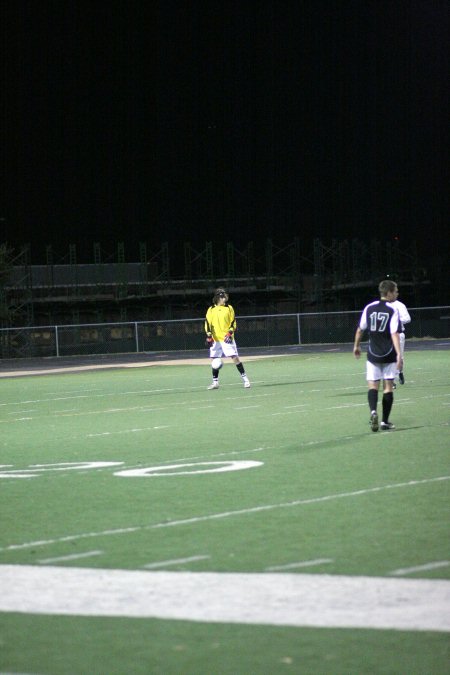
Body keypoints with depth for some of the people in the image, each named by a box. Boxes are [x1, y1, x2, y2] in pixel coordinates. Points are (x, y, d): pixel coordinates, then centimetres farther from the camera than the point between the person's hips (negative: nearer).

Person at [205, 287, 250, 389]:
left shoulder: (229, 308, 4)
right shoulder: (211, 310, 6)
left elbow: (233, 322, 3)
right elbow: (207, 323, 4)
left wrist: (230, 333, -10)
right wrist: (209, 337, -6)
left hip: (227, 338, -2)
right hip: (215, 339, 2)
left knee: (235, 358, -7)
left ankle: (245, 378, -1)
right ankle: (215, 382, 13)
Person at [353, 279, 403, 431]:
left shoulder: (369, 308, 2)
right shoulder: (393, 310, -9)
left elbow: (360, 329, 9)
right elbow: (394, 334, -19)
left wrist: (356, 346, 24)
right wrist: (399, 354, -23)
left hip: (373, 355, 2)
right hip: (389, 356, -2)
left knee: (373, 385, 3)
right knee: (388, 387, 6)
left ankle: (373, 411, -24)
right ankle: (385, 422, 7)